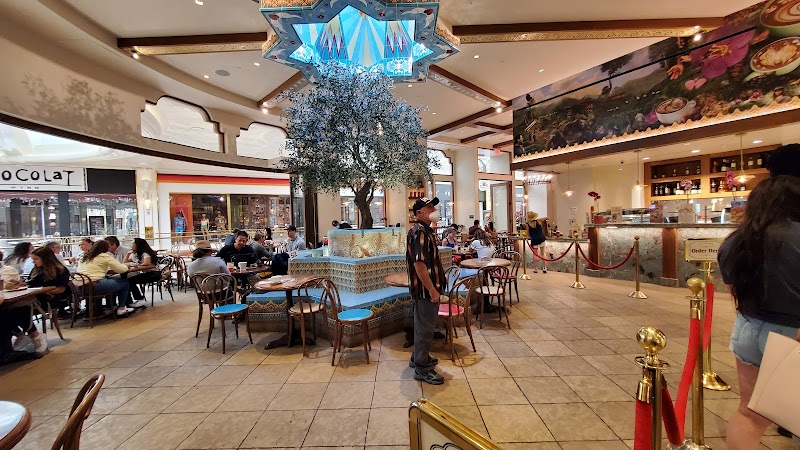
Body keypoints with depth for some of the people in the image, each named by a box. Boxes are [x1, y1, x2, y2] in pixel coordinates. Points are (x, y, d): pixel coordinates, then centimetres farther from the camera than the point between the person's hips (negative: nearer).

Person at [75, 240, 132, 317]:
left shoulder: (85, 256, 18)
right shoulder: (104, 256, -4)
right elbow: (123, 269, -4)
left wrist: (110, 268, 25)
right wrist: (125, 266, 18)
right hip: (94, 286, -8)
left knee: (112, 280, 28)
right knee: (124, 282, 10)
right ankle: (121, 308, 15)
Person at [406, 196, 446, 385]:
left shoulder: (426, 230, 13)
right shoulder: (419, 232, -20)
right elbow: (419, 264, -26)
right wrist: (432, 290, -23)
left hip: (428, 287, 10)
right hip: (425, 289, -10)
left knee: (424, 325, 22)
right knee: (425, 327, 2)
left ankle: (418, 357, 38)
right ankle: (422, 369, 16)